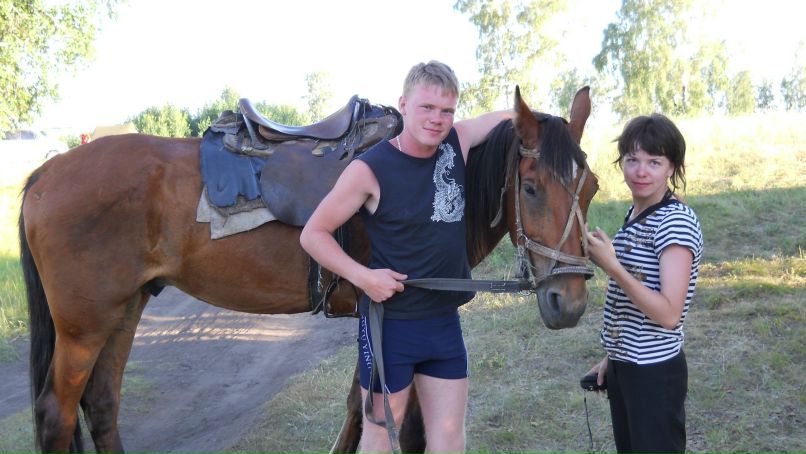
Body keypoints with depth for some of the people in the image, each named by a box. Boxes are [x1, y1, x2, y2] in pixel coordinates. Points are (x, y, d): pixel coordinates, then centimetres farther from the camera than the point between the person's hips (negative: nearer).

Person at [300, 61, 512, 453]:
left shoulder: (458, 142, -1)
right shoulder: (369, 169, -17)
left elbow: (509, 116, 17)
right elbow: (313, 234, -10)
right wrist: (362, 276, -21)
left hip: (445, 321, 5)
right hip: (390, 323, -5)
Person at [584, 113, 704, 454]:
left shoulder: (676, 222, -18)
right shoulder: (634, 215, 7)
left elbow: (669, 314, -25)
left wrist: (611, 266, -28)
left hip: (655, 371, -8)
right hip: (624, 367, 8)